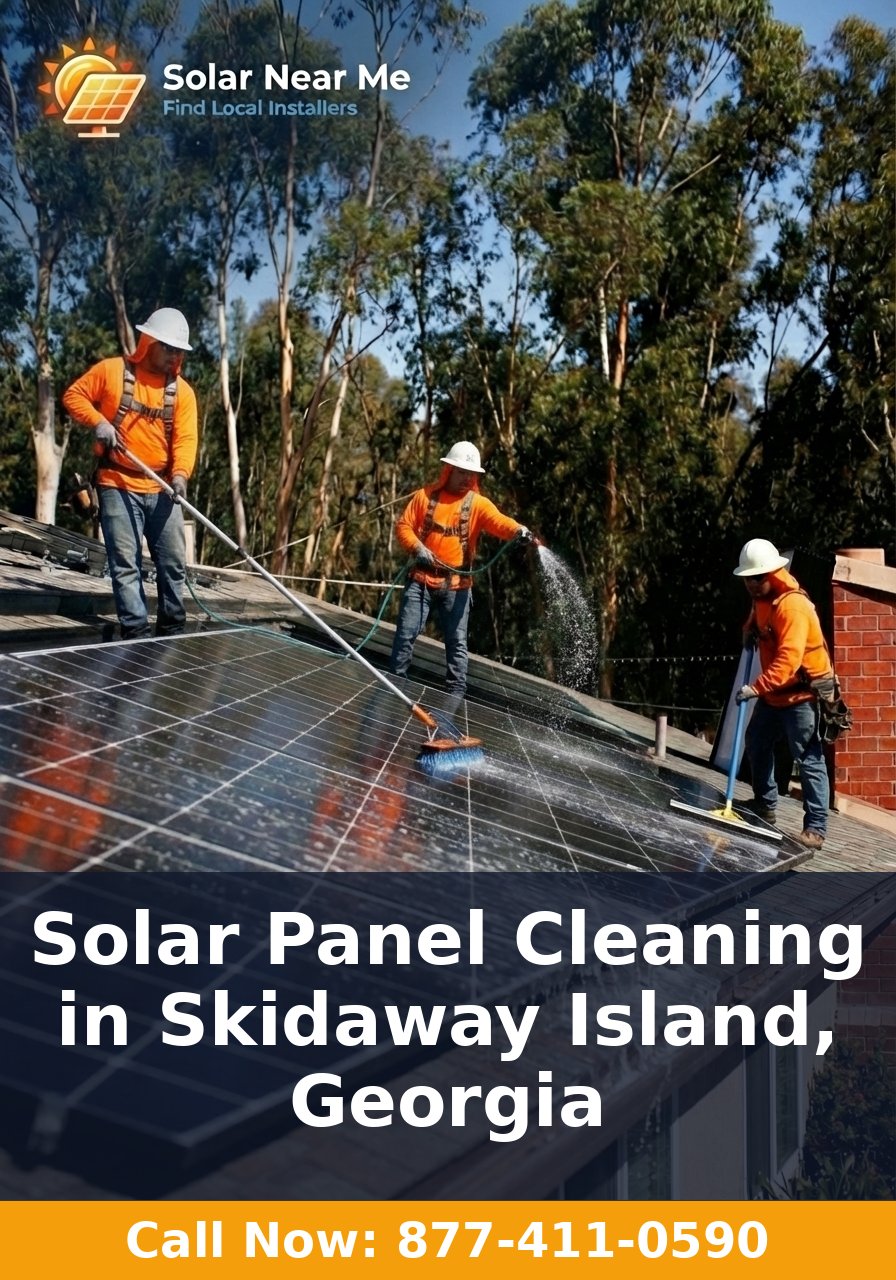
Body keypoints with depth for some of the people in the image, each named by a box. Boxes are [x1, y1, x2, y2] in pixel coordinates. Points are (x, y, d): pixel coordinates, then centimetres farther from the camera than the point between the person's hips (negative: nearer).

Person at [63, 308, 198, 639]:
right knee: (126, 565, -4)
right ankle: (136, 634, -1)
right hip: (118, 486, -3)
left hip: (162, 490, 3)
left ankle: (172, 631, 19)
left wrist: (180, 474, -23)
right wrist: (98, 421, -13)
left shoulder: (182, 391, 5)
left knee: (173, 563, 6)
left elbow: (185, 438, -5)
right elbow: (73, 395, 4)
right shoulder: (112, 370, -1)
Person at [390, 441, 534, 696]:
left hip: (456, 584, 0)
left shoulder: (478, 503, -1)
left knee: (457, 641, 3)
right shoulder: (425, 495, 3)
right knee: (406, 633, 4)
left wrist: (518, 530, -41)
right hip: (422, 579, 1)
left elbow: (499, 521, -19)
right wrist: (417, 547, -15)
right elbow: (403, 525, 3)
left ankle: (456, 693, 9)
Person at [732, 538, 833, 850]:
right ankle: (764, 805, 37)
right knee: (757, 744, 20)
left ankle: (816, 828, -9)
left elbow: (788, 659, -34)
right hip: (773, 693, 10)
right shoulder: (761, 597, 5)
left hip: (802, 693, -10)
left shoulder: (793, 605, -25)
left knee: (809, 759, -10)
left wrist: (756, 688, -42)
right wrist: (750, 630, 8)